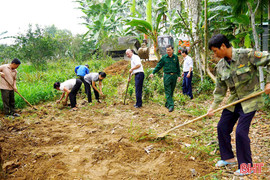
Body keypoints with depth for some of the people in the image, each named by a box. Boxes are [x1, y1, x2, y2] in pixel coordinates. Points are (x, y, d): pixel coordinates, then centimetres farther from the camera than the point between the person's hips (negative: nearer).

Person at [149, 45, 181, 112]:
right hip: (167, 76, -2)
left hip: (174, 76, 2)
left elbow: (178, 67, 14)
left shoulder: (175, 57, 7)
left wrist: (179, 75, 12)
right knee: (168, 91, -7)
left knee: (171, 91, 8)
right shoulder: (164, 57, 1)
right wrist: (153, 73, -2)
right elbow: (158, 66, 4)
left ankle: (167, 104, 21)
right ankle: (171, 105, -7)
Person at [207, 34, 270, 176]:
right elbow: (220, 89, 7)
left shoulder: (246, 55, -18)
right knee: (222, 127, 7)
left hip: (250, 100, -6)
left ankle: (246, 166, 11)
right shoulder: (220, 66, 1)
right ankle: (228, 158, 28)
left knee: (241, 131, -9)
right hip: (234, 101, 7)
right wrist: (213, 107, 2)